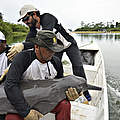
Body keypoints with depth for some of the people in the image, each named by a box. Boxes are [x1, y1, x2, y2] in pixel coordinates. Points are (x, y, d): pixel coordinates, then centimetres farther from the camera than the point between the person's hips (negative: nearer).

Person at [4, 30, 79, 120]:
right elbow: (10, 84, -31)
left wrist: (69, 95, -19)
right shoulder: (23, 58, -23)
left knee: (65, 105, -23)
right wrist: (26, 111, -35)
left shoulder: (56, 62, -8)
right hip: (23, 100, -2)